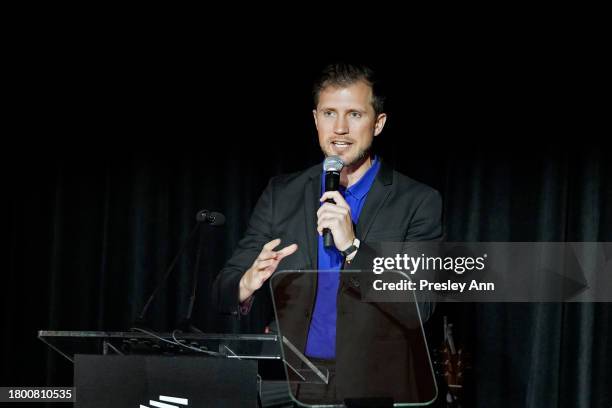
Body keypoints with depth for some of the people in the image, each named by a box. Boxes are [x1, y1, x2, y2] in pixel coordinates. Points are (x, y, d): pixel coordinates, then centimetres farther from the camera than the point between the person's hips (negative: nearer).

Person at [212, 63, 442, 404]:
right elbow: (224, 290, 8)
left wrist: (352, 246, -16)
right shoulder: (281, 195, 11)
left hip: (371, 390, -3)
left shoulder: (418, 203, 3)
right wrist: (247, 285, -14)